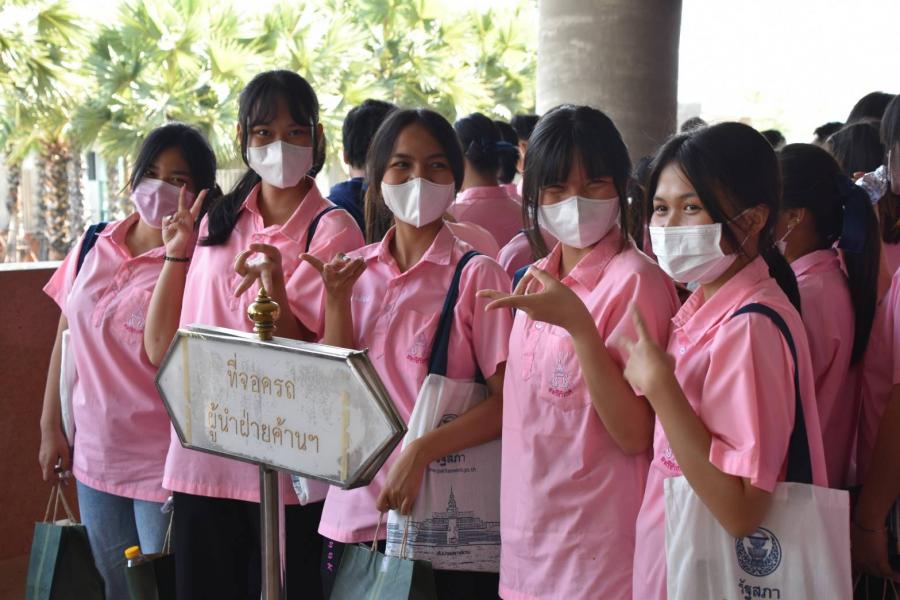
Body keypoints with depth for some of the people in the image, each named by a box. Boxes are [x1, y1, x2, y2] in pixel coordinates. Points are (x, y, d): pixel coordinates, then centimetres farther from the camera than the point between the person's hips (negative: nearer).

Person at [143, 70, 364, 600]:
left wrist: (274, 289, -25)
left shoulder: (332, 229, -4)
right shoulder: (216, 223, 11)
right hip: (202, 461, 5)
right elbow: (161, 350, 9)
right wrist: (177, 255, 3)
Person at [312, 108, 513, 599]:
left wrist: (420, 452, -21)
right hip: (354, 509, 4)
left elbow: (508, 403, -11)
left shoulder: (477, 274, -7)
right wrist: (337, 297, -9)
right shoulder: (354, 270, 6)